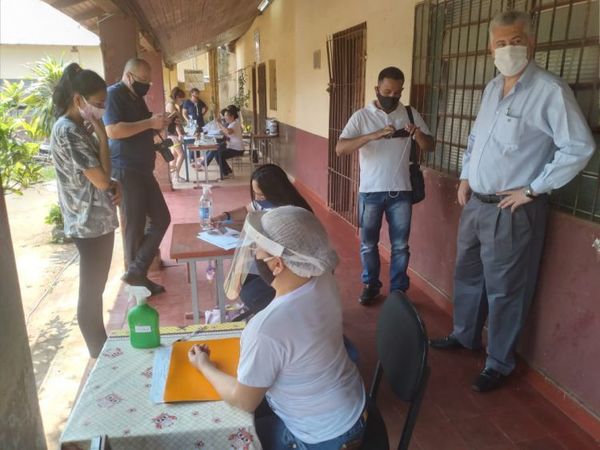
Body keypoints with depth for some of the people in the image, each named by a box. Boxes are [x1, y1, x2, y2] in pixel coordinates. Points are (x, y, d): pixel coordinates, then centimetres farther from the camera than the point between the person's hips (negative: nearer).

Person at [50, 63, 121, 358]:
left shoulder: (78, 127, 11)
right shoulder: (68, 131, -19)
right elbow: (101, 179, -21)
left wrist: (114, 185, 0)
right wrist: (102, 135, -14)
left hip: (98, 219, 10)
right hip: (89, 223, -10)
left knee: (96, 289, 19)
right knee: (91, 293, 4)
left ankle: (103, 347, 34)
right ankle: (99, 355, 20)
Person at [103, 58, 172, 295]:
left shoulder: (136, 97, 18)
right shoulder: (113, 94, -10)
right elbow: (113, 131, -24)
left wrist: (158, 126, 8)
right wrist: (149, 122, -21)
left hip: (143, 169, 9)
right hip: (125, 171, -9)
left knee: (161, 218, 8)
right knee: (134, 226, -1)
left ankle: (136, 272, 12)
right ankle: (136, 274, 14)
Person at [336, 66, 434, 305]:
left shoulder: (410, 114, 4)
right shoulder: (362, 116, -3)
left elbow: (430, 147, 5)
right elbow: (340, 149, -15)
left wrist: (418, 134, -18)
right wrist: (372, 136, -28)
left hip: (400, 191, 1)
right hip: (370, 191, -1)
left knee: (400, 245, 9)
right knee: (368, 244, 10)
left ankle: (399, 289, 24)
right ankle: (370, 285, 29)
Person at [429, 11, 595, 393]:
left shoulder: (551, 91, -14)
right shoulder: (492, 88, 10)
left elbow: (579, 148, -17)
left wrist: (532, 189, -16)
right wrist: (466, 176, 11)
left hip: (513, 211, -7)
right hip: (475, 204, 8)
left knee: (504, 290, 4)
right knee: (467, 275, 20)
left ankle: (499, 364, 22)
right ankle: (465, 335, 41)